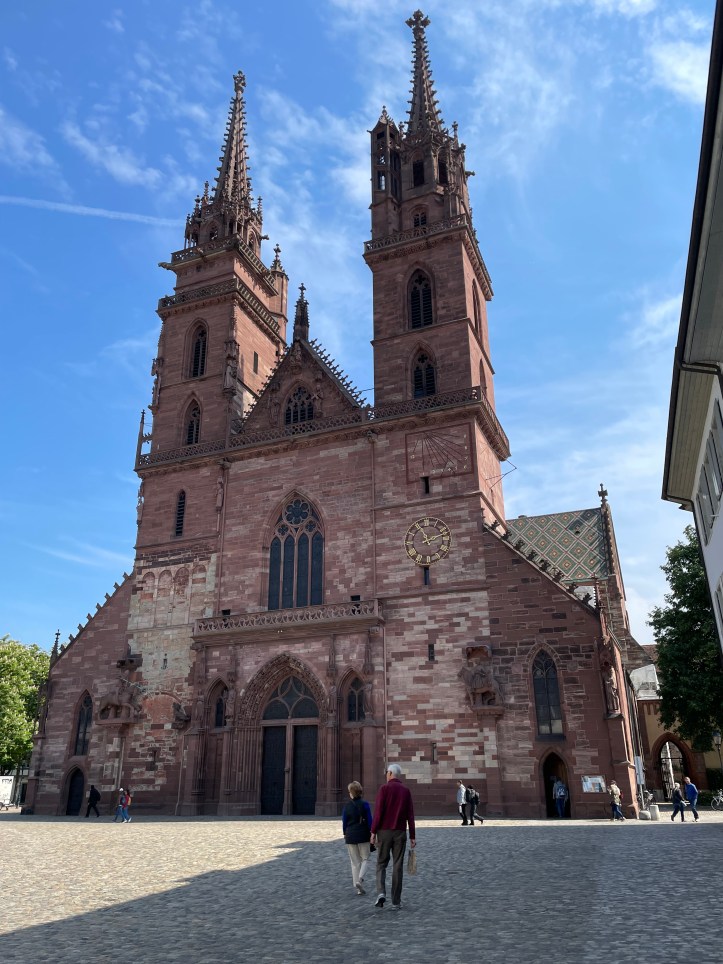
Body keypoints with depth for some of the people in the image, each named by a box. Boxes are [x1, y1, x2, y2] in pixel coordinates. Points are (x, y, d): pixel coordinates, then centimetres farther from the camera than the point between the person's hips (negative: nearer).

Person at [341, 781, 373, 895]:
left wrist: (345, 834, 19)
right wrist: (372, 834, 2)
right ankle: (360, 878, -10)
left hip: (350, 836, 2)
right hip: (363, 836, -2)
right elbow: (369, 821, -8)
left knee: (355, 862, 12)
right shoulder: (364, 804, -9)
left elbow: (344, 822, 3)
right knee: (365, 859, 14)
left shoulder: (346, 806, -3)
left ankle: (359, 888, 11)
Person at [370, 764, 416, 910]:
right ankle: (396, 902, 9)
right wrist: (413, 836, 5)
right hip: (400, 832, 2)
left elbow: (378, 811, -12)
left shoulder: (384, 788, -6)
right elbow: (410, 814, 2)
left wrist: (373, 832, -8)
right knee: (397, 867, 7)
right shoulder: (406, 790, 5)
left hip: (384, 832, -2)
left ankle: (381, 893, -9)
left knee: (381, 864, 10)